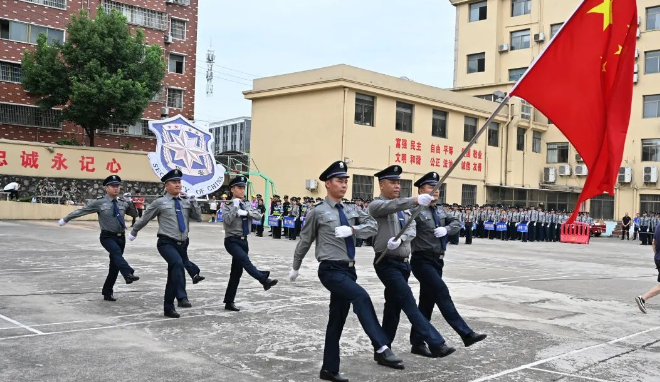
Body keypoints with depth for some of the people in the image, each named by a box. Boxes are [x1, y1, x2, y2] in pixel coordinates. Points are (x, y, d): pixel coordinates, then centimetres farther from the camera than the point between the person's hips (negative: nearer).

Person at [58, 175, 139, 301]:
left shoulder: (122, 203, 8)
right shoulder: (99, 202, -4)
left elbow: (135, 214, 16)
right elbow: (82, 211, 0)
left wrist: (130, 203, -2)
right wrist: (65, 219, 2)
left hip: (120, 237, 5)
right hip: (107, 236, -5)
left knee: (114, 265, 8)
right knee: (117, 253, -35)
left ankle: (107, 292, 20)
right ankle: (128, 274, -55)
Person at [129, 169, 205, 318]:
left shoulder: (186, 202, 8)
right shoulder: (160, 202, -2)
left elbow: (198, 218, 6)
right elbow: (144, 219, 9)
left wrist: (193, 201, -5)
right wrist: (133, 232, 22)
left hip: (182, 244, 5)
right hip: (166, 243, -5)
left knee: (173, 276, 11)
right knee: (178, 264, -32)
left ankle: (168, 308, 22)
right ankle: (182, 298, -33)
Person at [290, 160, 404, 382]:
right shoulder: (318, 212, -5)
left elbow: (372, 226, 2)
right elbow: (305, 241, 6)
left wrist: (352, 229, -16)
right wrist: (296, 267, 16)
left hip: (349, 270, 6)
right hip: (331, 270, -6)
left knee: (337, 320, 12)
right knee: (361, 297, -30)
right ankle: (381, 349, -34)